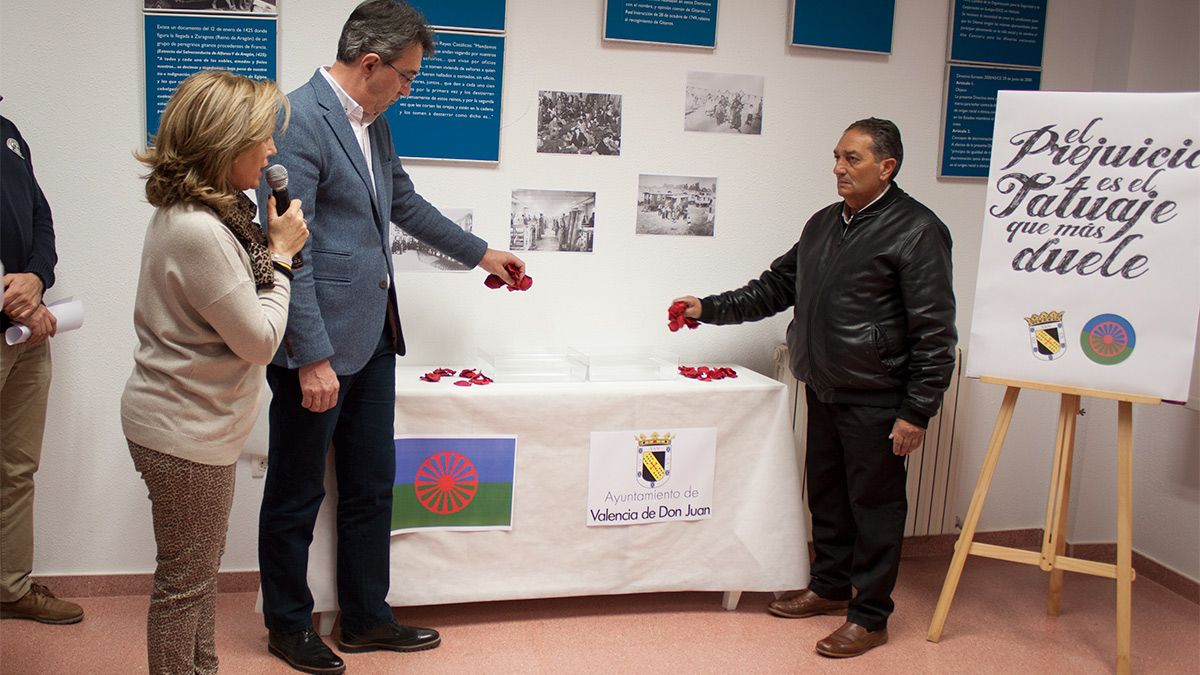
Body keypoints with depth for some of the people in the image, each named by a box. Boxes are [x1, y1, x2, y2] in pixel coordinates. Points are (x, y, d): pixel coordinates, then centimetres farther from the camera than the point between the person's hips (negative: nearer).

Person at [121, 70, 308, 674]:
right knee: (185, 580, 8)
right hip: (184, 434, -10)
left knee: (198, 572, 23)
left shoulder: (198, 212, 5)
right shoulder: (198, 231, -27)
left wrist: (272, 246, -1)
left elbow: (235, 305, 9)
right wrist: (280, 254, -12)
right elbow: (259, 339, -21)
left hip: (194, 423, 10)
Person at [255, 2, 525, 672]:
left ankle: (366, 618, 32)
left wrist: (480, 252, 30)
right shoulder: (300, 119, -18)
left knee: (372, 485, 17)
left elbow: (404, 202, 26)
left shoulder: (372, 121, 10)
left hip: (372, 336, 9)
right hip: (318, 344, -9)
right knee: (297, 495, 10)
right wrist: (313, 358, -22)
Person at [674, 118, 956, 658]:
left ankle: (869, 615, 16)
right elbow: (776, 287, 21)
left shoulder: (916, 230, -11)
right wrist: (710, 308, 12)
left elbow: (934, 333, -13)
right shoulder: (824, 223, 12)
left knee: (874, 503, 3)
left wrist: (916, 411, -15)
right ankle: (830, 586, 36)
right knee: (826, 493, 18)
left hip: (875, 398, -7)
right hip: (824, 390, 7)